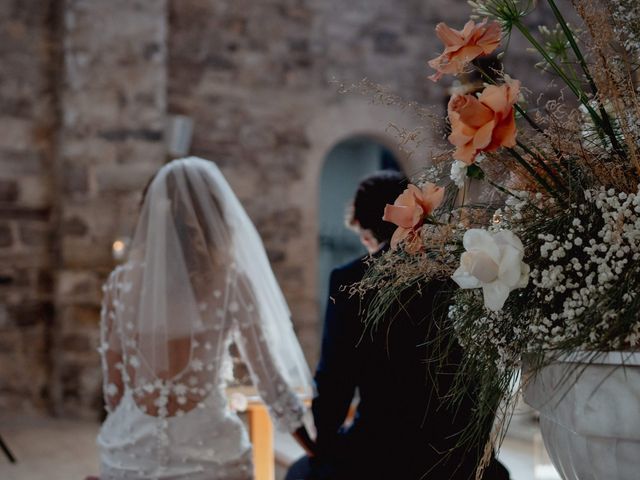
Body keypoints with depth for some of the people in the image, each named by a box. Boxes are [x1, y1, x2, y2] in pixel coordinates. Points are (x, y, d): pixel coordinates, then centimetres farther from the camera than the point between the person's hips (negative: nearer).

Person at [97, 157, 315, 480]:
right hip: (206, 453, -3)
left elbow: (112, 383, 4)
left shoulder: (121, 281, -1)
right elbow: (269, 377, -5)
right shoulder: (231, 281, -9)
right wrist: (320, 452, 5)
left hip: (131, 453, 3)